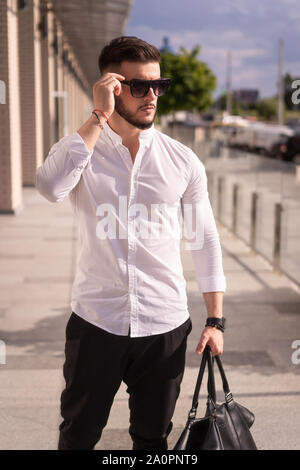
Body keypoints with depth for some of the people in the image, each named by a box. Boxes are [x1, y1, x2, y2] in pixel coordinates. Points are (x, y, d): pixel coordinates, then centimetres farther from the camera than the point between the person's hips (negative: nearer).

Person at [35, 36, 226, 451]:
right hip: (95, 322, -1)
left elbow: (204, 240, 6)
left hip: (165, 325, 1)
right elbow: (50, 187, -25)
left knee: (152, 438, 16)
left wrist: (215, 321, 5)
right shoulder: (79, 149, -2)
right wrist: (99, 117, -21)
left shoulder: (183, 162, 1)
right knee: (78, 435, 12)